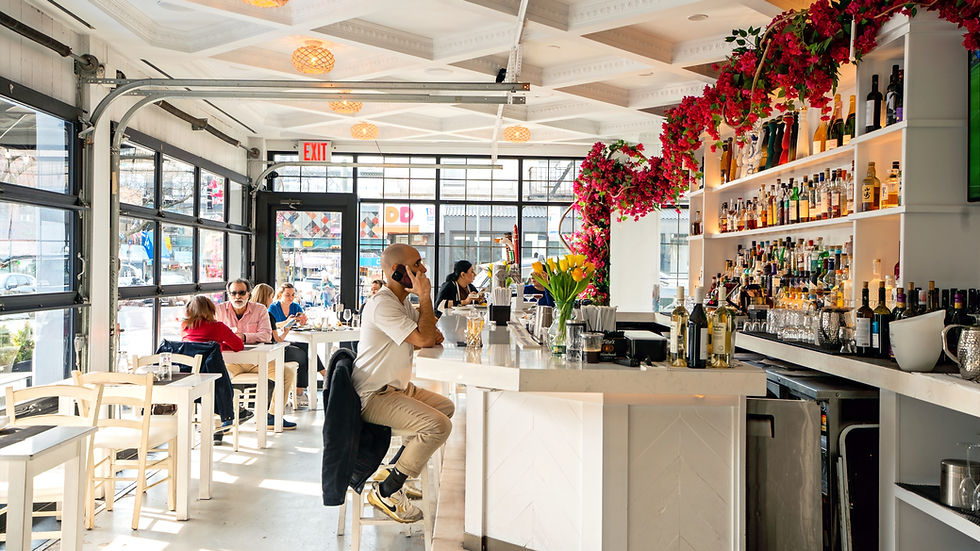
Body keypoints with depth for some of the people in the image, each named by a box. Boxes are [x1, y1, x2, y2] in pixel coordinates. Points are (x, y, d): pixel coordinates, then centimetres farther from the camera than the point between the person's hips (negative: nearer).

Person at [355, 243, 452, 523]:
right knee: (438, 425, -24)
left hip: (396, 387, 11)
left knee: (446, 407, 21)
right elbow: (423, 339, -25)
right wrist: (425, 296, -18)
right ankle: (386, 492, -11)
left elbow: (426, 337, 15)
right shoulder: (382, 305, -21)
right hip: (373, 397, -11)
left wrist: (433, 334, -8)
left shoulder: (403, 301, 12)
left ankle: (396, 471, 19)